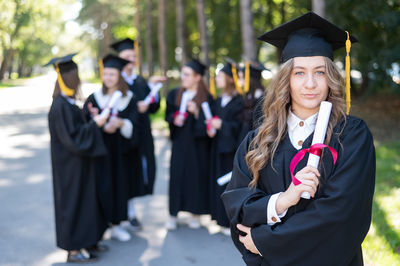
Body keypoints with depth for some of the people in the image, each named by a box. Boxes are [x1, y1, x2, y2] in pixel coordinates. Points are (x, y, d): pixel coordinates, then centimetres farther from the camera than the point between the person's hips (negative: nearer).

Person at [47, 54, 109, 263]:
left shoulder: (67, 103, 8)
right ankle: (73, 250, 12)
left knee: (85, 200, 16)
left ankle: (85, 241, 29)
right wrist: (94, 124, -19)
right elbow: (71, 138, -25)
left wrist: (92, 120, 6)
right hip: (70, 166, -10)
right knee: (73, 202, 0)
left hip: (78, 165, 10)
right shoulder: (60, 106, -22)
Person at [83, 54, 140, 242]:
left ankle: (115, 225, 20)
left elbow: (134, 125, -5)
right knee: (102, 186, -7)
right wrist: (101, 126, -24)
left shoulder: (129, 99, 5)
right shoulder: (94, 98, 2)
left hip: (120, 152, 2)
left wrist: (120, 123, -25)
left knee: (120, 184, 7)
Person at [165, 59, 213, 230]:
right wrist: (174, 119, -9)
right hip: (179, 143, 3)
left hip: (198, 145, -2)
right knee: (177, 175, -2)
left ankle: (195, 214, 12)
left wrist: (196, 112, -19)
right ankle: (173, 215, 5)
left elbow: (207, 120, -3)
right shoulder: (174, 95, 10)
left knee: (197, 175, 0)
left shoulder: (206, 97, -2)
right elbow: (168, 115, 13)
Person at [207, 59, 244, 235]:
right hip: (218, 148, 8)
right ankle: (223, 219, 20)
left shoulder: (239, 101, -11)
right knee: (218, 182, 10)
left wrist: (222, 125, -19)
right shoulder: (218, 101, 14)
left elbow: (240, 126, -16)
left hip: (231, 150, -8)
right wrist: (211, 129, -1)